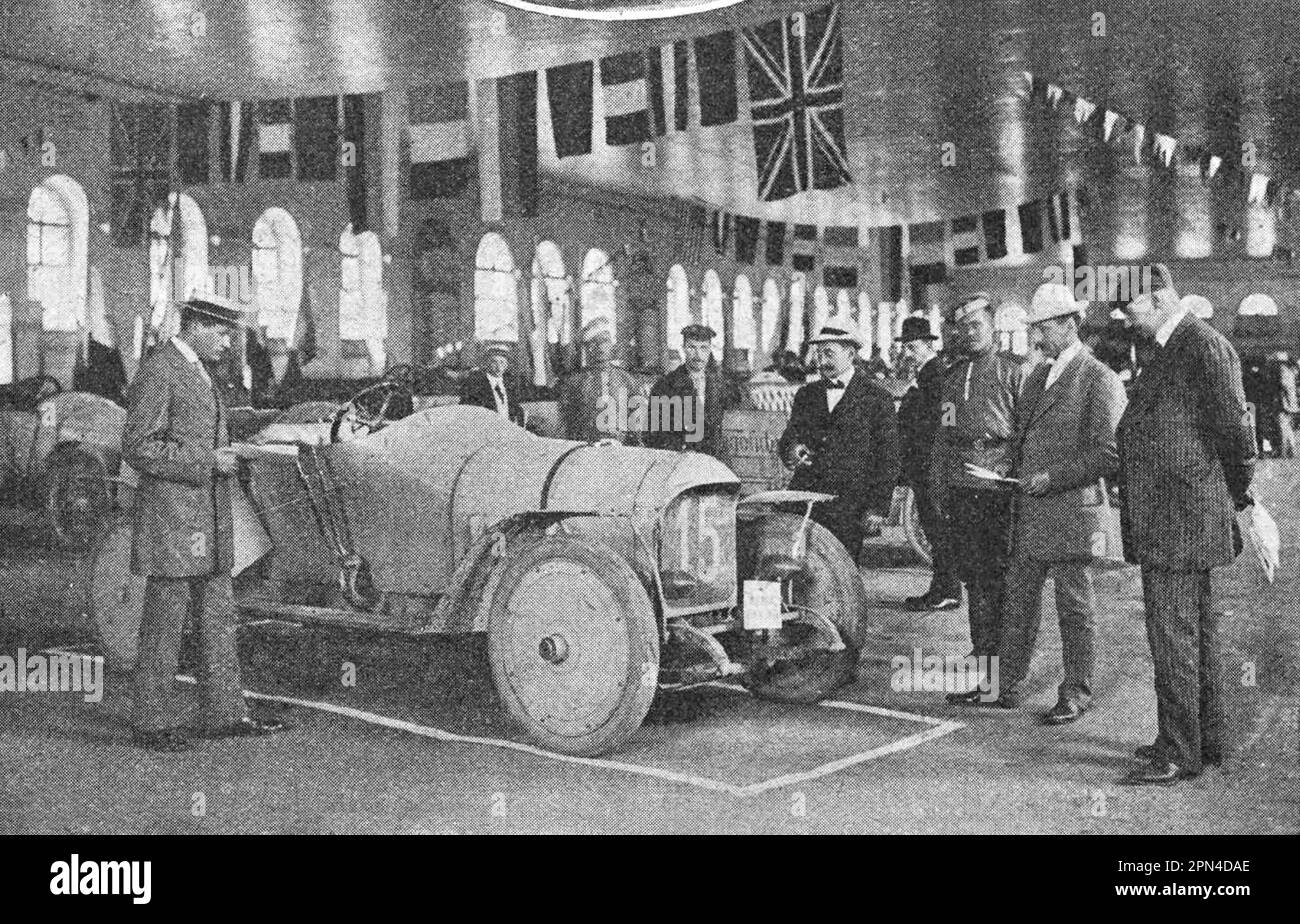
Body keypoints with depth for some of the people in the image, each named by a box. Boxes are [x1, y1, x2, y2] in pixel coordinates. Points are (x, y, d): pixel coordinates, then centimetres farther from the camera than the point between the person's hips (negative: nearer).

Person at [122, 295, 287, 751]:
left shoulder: (197, 370, 17)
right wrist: (206, 462, -19)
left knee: (218, 618, 11)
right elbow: (137, 448, -18)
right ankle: (151, 724, 7)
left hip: (207, 521, 9)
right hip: (171, 519, -9)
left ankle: (224, 714, 17)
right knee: (164, 624, -2)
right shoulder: (157, 372, -13)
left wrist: (223, 459, 14)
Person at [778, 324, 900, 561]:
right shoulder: (806, 395, 16)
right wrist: (791, 449, -11)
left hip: (849, 505, -3)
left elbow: (888, 460, 0)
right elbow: (789, 436, 14)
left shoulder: (878, 399, 2)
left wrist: (878, 508, -6)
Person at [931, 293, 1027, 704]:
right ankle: (984, 659, 16)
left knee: (1000, 578, -5)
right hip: (960, 489, 5)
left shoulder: (1013, 373, 2)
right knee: (974, 577, 8)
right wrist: (938, 484, 13)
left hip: (999, 488, -5)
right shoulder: (951, 376, 18)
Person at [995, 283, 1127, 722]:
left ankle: (1076, 695, 14)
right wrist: (1015, 472, 8)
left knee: (1075, 608, 4)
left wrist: (1051, 477, -18)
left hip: (1072, 509, -7)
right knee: (1017, 601, 10)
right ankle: (1006, 684, 19)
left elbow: (1108, 456, -14)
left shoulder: (1100, 380, -9)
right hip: (1028, 511, 7)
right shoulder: (1037, 375, 16)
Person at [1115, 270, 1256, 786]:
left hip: (1180, 516, -10)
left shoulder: (1205, 346, -14)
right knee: (1197, 631, 16)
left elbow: (1234, 427, -13)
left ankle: (1179, 754, 0)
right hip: (1160, 520, 10)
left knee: (1173, 634, -6)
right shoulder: (1164, 350, 17)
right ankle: (1208, 738, 26)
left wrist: (1241, 496, -3)